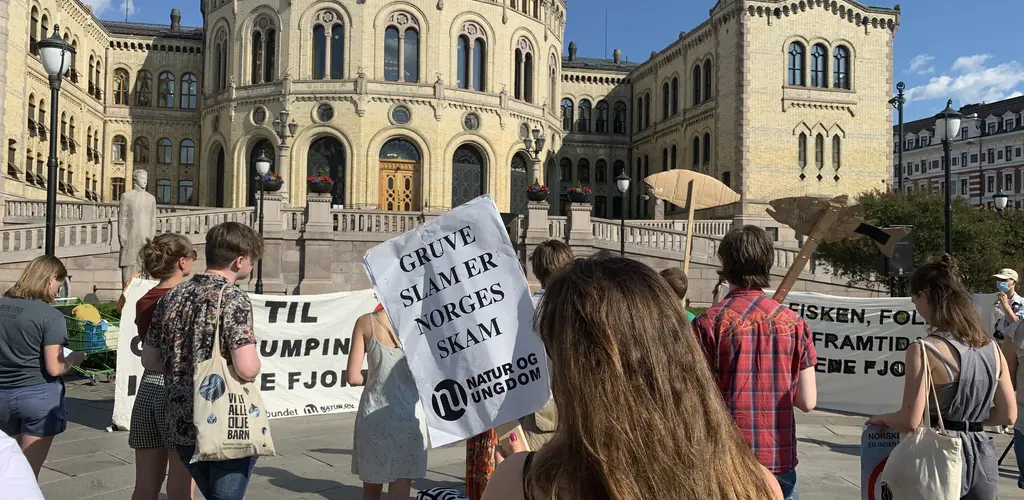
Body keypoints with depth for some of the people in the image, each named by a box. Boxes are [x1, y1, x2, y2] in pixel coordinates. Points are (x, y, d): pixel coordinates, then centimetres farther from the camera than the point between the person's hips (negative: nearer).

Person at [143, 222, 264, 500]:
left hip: (182, 425, 7)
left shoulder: (171, 297, 7)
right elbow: (247, 370, -24)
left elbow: (149, 360, 14)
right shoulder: (234, 299, -15)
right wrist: (256, 362, -3)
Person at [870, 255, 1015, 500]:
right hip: (983, 458, 6)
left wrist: (881, 418, 1)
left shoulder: (924, 350, -16)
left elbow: (910, 421, -18)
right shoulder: (992, 348, 4)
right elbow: (1008, 415, 10)